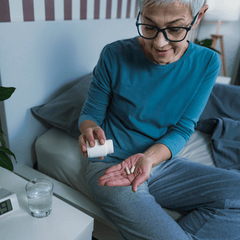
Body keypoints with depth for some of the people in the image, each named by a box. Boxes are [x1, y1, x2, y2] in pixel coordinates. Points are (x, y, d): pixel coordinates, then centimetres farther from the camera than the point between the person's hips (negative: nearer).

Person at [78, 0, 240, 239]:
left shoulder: (207, 63, -4)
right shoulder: (115, 56, -10)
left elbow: (182, 129, -4)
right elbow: (90, 114, -1)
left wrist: (149, 157, -24)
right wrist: (90, 130, -25)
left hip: (162, 160, 4)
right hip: (111, 165, -3)